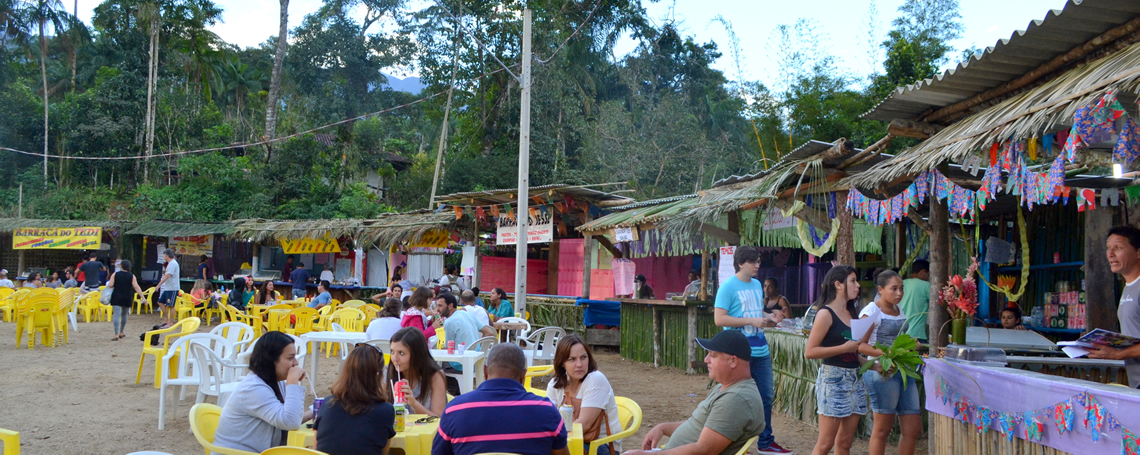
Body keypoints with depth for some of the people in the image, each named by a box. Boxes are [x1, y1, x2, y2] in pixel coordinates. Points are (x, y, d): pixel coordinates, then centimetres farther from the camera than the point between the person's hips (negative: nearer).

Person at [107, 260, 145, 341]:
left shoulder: (115, 274, -2)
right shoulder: (132, 276, -1)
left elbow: (110, 285, -8)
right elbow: (136, 287, -8)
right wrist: (142, 296, -9)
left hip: (116, 297, -2)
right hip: (127, 298, 2)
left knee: (116, 315, -7)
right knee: (124, 315, 19)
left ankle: (116, 334, -18)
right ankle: (121, 333, 30)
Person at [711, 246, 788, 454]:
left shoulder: (757, 285, 12)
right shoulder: (728, 286, -11)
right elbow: (719, 319, -18)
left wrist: (770, 320, 2)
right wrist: (751, 321, -21)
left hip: (761, 350, 7)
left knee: (767, 395, 13)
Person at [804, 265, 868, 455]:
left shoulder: (851, 314, 14)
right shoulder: (826, 314, -9)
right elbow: (809, 351, -16)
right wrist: (844, 348, -18)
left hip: (854, 380, 8)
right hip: (833, 379, -8)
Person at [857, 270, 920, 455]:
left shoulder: (899, 310, 16)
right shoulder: (872, 311, -8)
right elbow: (860, 345, -16)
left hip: (903, 371, 8)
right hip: (881, 372, -7)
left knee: (913, 428, 5)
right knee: (882, 428, 1)